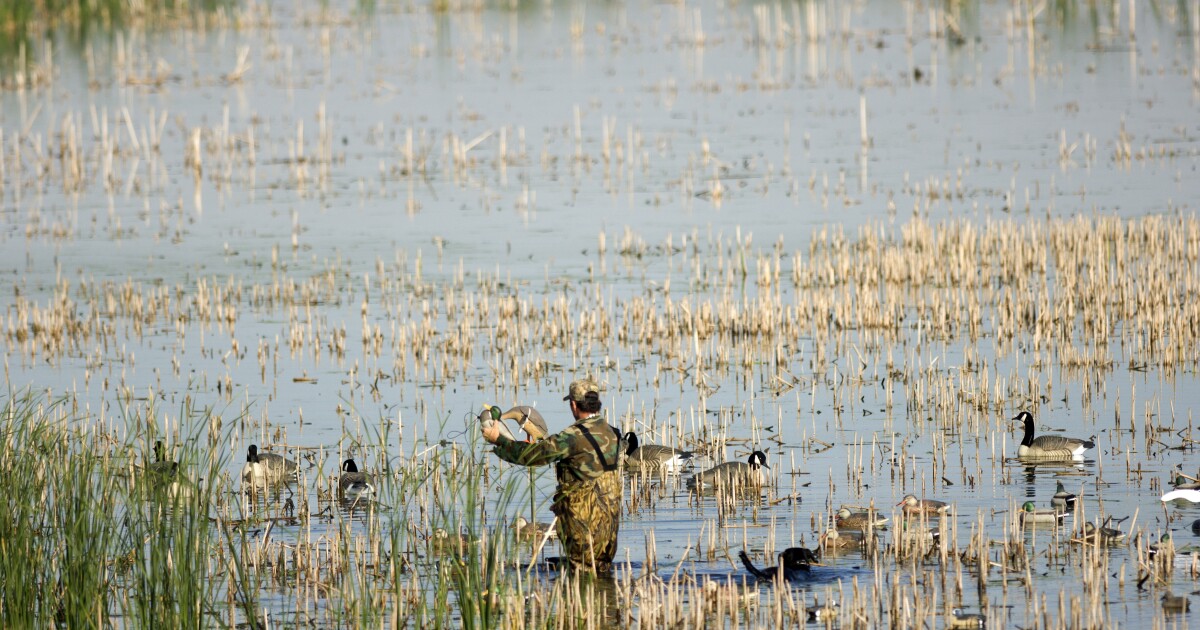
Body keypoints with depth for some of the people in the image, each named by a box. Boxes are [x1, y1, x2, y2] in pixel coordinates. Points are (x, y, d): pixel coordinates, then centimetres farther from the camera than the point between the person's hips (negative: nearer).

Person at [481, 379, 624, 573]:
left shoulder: (574, 436, -17)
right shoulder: (610, 433, 8)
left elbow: (531, 454, -15)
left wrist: (498, 440, -3)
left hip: (585, 517, -7)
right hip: (611, 516, 7)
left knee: (584, 571, -1)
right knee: (603, 569, 15)